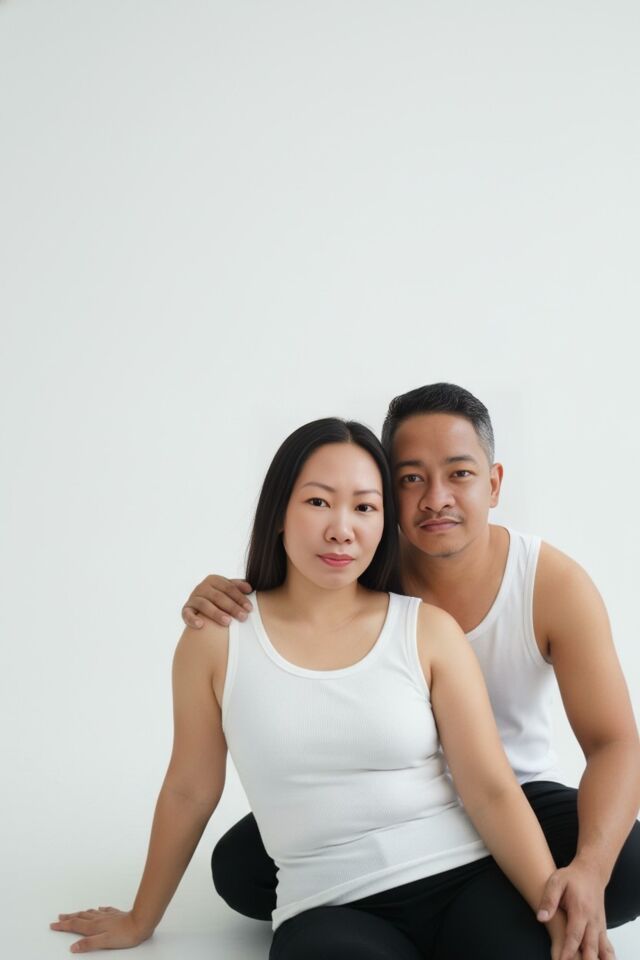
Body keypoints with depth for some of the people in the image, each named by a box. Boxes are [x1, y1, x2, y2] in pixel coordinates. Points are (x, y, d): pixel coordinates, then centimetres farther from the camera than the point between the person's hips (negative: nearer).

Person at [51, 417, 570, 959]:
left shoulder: (429, 629, 3)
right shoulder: (217, 636, 3)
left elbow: (493, 790, 0)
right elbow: (188, 792, 13)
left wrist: (559, 913, -12)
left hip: (466, 880, 1)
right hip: (329, 909, -1)